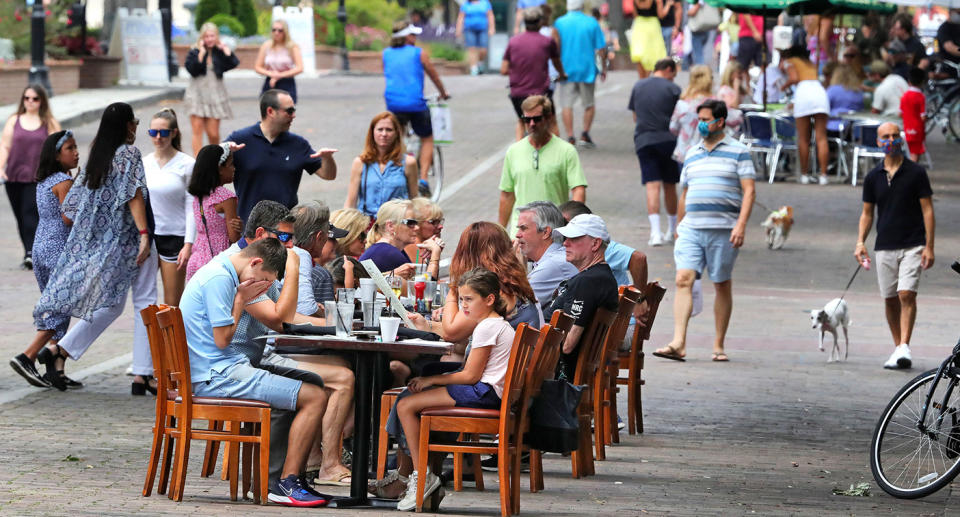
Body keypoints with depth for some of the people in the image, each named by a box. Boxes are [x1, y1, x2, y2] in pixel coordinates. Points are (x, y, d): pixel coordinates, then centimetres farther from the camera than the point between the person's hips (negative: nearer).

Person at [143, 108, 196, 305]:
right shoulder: (143, 163, 5)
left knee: (172, 304, 1)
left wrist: (188, 244, -11)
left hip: (174, 236, -3)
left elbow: (191, 206, -6)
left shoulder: (186, 165, -5)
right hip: (146, 235, 3)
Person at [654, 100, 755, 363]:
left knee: (723, 285, 4)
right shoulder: (692, 154, 18)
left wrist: (741, 225, -15)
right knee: (683, 279, -12)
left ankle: (719, 346, 12)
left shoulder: (738, 151, 2)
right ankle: (678, 344, -19)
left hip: (723, 230, -4)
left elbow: (749, 191, -4)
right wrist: (679, 227, 22)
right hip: (691, 229, 4)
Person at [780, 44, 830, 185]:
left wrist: (783, 86, 18)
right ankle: (823, 175, -7)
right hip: (820, 92, 4)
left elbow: (794, 78, -1)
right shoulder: (810, 63, 34)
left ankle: (805, 174, 5)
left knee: (803, 139, 4)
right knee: (821, 138, -1)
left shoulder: (789, 62, 18)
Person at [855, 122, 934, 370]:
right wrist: (860, 242, -1)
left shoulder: (916, 173, -2)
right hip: (884, 246, 4)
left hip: (912, 246, -4)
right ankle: (898, 348, 17)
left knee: (907, 294, -16)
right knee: (890, 299, 7)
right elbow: (867, 213, 14)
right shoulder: (873, 177, 8)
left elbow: (927, 210, -2)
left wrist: (929, 247, -9)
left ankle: (904, 347, -19)